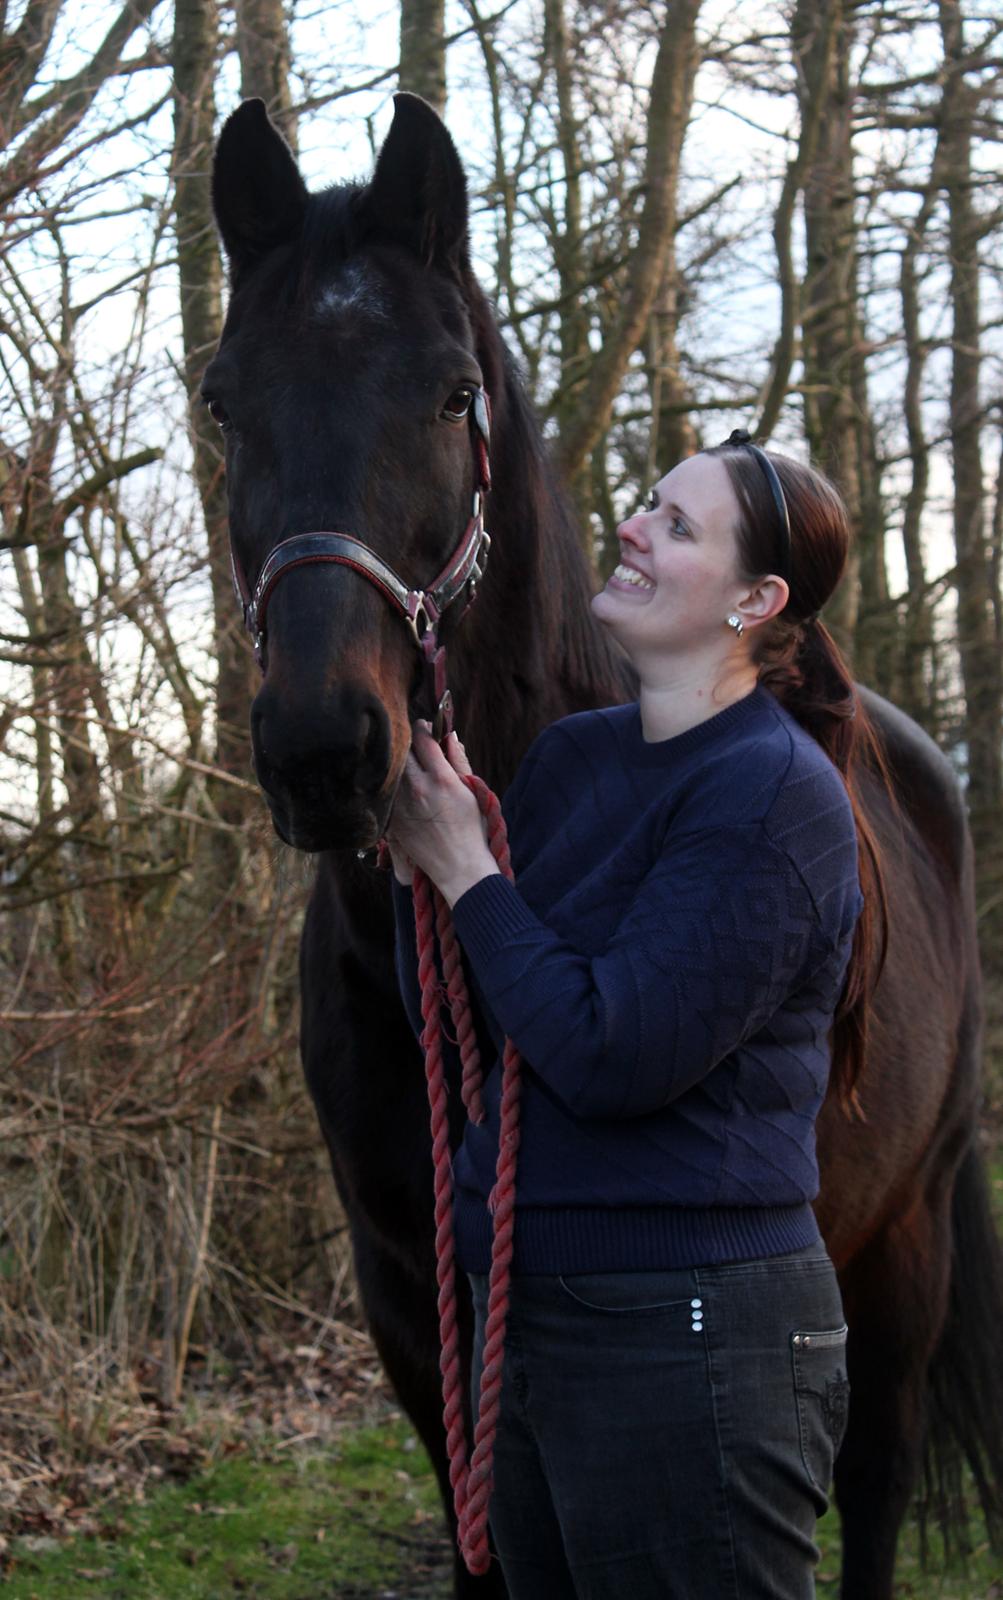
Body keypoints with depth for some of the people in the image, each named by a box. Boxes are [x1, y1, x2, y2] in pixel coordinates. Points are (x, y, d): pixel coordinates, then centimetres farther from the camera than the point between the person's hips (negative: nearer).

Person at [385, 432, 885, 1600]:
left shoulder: (773, 791, -16)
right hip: (531, 1319, 9)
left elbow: (612, 1054, -23)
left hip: (686, 1339, -9)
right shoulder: (571, 757, 9)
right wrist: (416, 856, -5)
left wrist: (466, 868, -13)